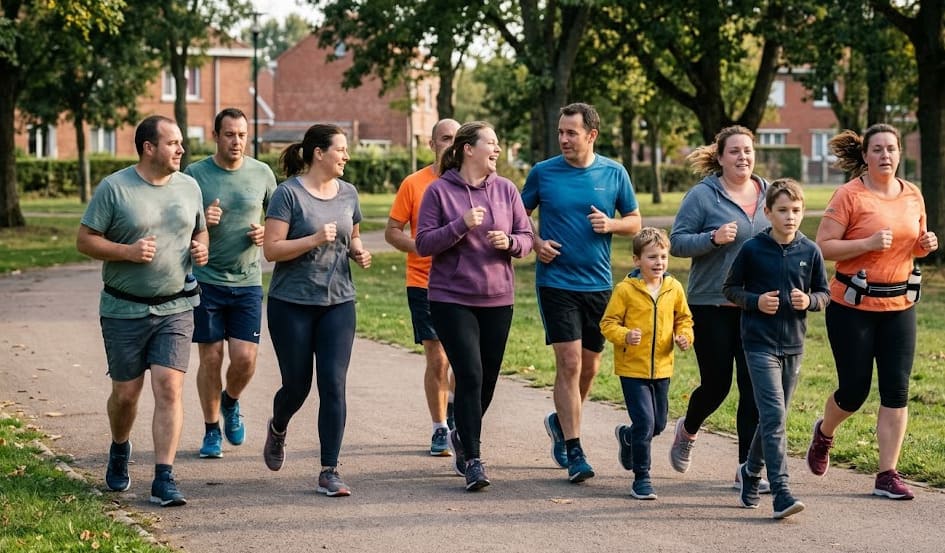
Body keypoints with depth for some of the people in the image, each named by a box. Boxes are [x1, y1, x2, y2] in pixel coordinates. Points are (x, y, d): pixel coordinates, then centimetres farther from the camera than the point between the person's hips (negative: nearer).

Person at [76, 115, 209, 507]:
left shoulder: (189, 187, 6)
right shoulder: (114, 188, -8)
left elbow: (200, 231, 21)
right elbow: (84, 240, -6)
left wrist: (201, 248, -2)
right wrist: (127, 251, -21)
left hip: (175, 309, 2)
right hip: (124, 310, -2)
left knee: (169, 388, -10)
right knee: (126, 393, 9)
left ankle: (164, 480, -9)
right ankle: (119, 451, 40)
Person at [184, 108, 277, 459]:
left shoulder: (262, 173, 4)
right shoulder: (195, 174, -2)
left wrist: (267, 233, -5)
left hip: (247, 283, 1)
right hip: (206, 281, -1)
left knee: (245, 358, -5)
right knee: (210, 359, 2)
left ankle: (230, 403, 27)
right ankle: (211, 430, 19)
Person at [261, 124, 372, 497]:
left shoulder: (347, 193, 7)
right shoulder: (289, 193, -9)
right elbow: (271, 249, -13)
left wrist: (359, 252, 2)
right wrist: (314, 240, -24)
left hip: (338, 303, 4)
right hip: (292, 304, -4)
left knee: (333, 385, -6)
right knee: (297, 385, 7)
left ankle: (330, 472, -2)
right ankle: (277, 429, 43)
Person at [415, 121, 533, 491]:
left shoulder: (506, 190, 5)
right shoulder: (439, 191, -4)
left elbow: (526, 238, 9)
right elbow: (424, 243, -7)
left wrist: (510, 242, -13)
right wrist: (461, 225, -19)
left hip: (498, 300, 4)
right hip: (452, 299, -4)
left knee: (487, 381, 10)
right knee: (470, 377, -12)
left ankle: (463, 437, 36)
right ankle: (472, 461, -5)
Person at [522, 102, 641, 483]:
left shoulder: (614, 174, 2)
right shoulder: (543, 173, -1)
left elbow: (634, 221, 10)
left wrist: (611, 224, -11)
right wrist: (535, 243, -8)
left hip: (598, 284, 3)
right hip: (556, 283, -3)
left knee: (589, 366, 12)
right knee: (569, 364, -11)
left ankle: (560, 422, 38)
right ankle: (573, 453, -7)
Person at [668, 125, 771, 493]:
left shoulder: (769, 194, 8)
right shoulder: (703, 195, -6)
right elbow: (676, 242, -7)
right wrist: (713, 239, -21)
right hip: (712, 306, -3)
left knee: (754, 387, -1)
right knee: (717, 383, 2)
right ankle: (687, 431, 35)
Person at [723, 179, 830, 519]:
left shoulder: (810, 252, 2)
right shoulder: (752, 250, -5)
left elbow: (825, 294, 11)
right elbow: (730, 288, 5)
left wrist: (809, 300, -10)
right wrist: (756, 301, -12)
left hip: (793, 346, 4)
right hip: (760, 344, -4)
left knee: (774, 418, 14)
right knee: (774, 417, -13)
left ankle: (751, 472, 36)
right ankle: (781, 493, -16)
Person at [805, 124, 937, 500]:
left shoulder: (912, 195, 7)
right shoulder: (849, 195, -9)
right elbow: (823, 246, -13)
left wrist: (926, 244, -1)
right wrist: (868, 243, -24)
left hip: (899, 304, 4)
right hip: (852, 305, -4)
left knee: (896, 390, -2)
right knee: (854, 390, 3)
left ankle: (887, 475, 4)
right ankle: (824, 433, 36)